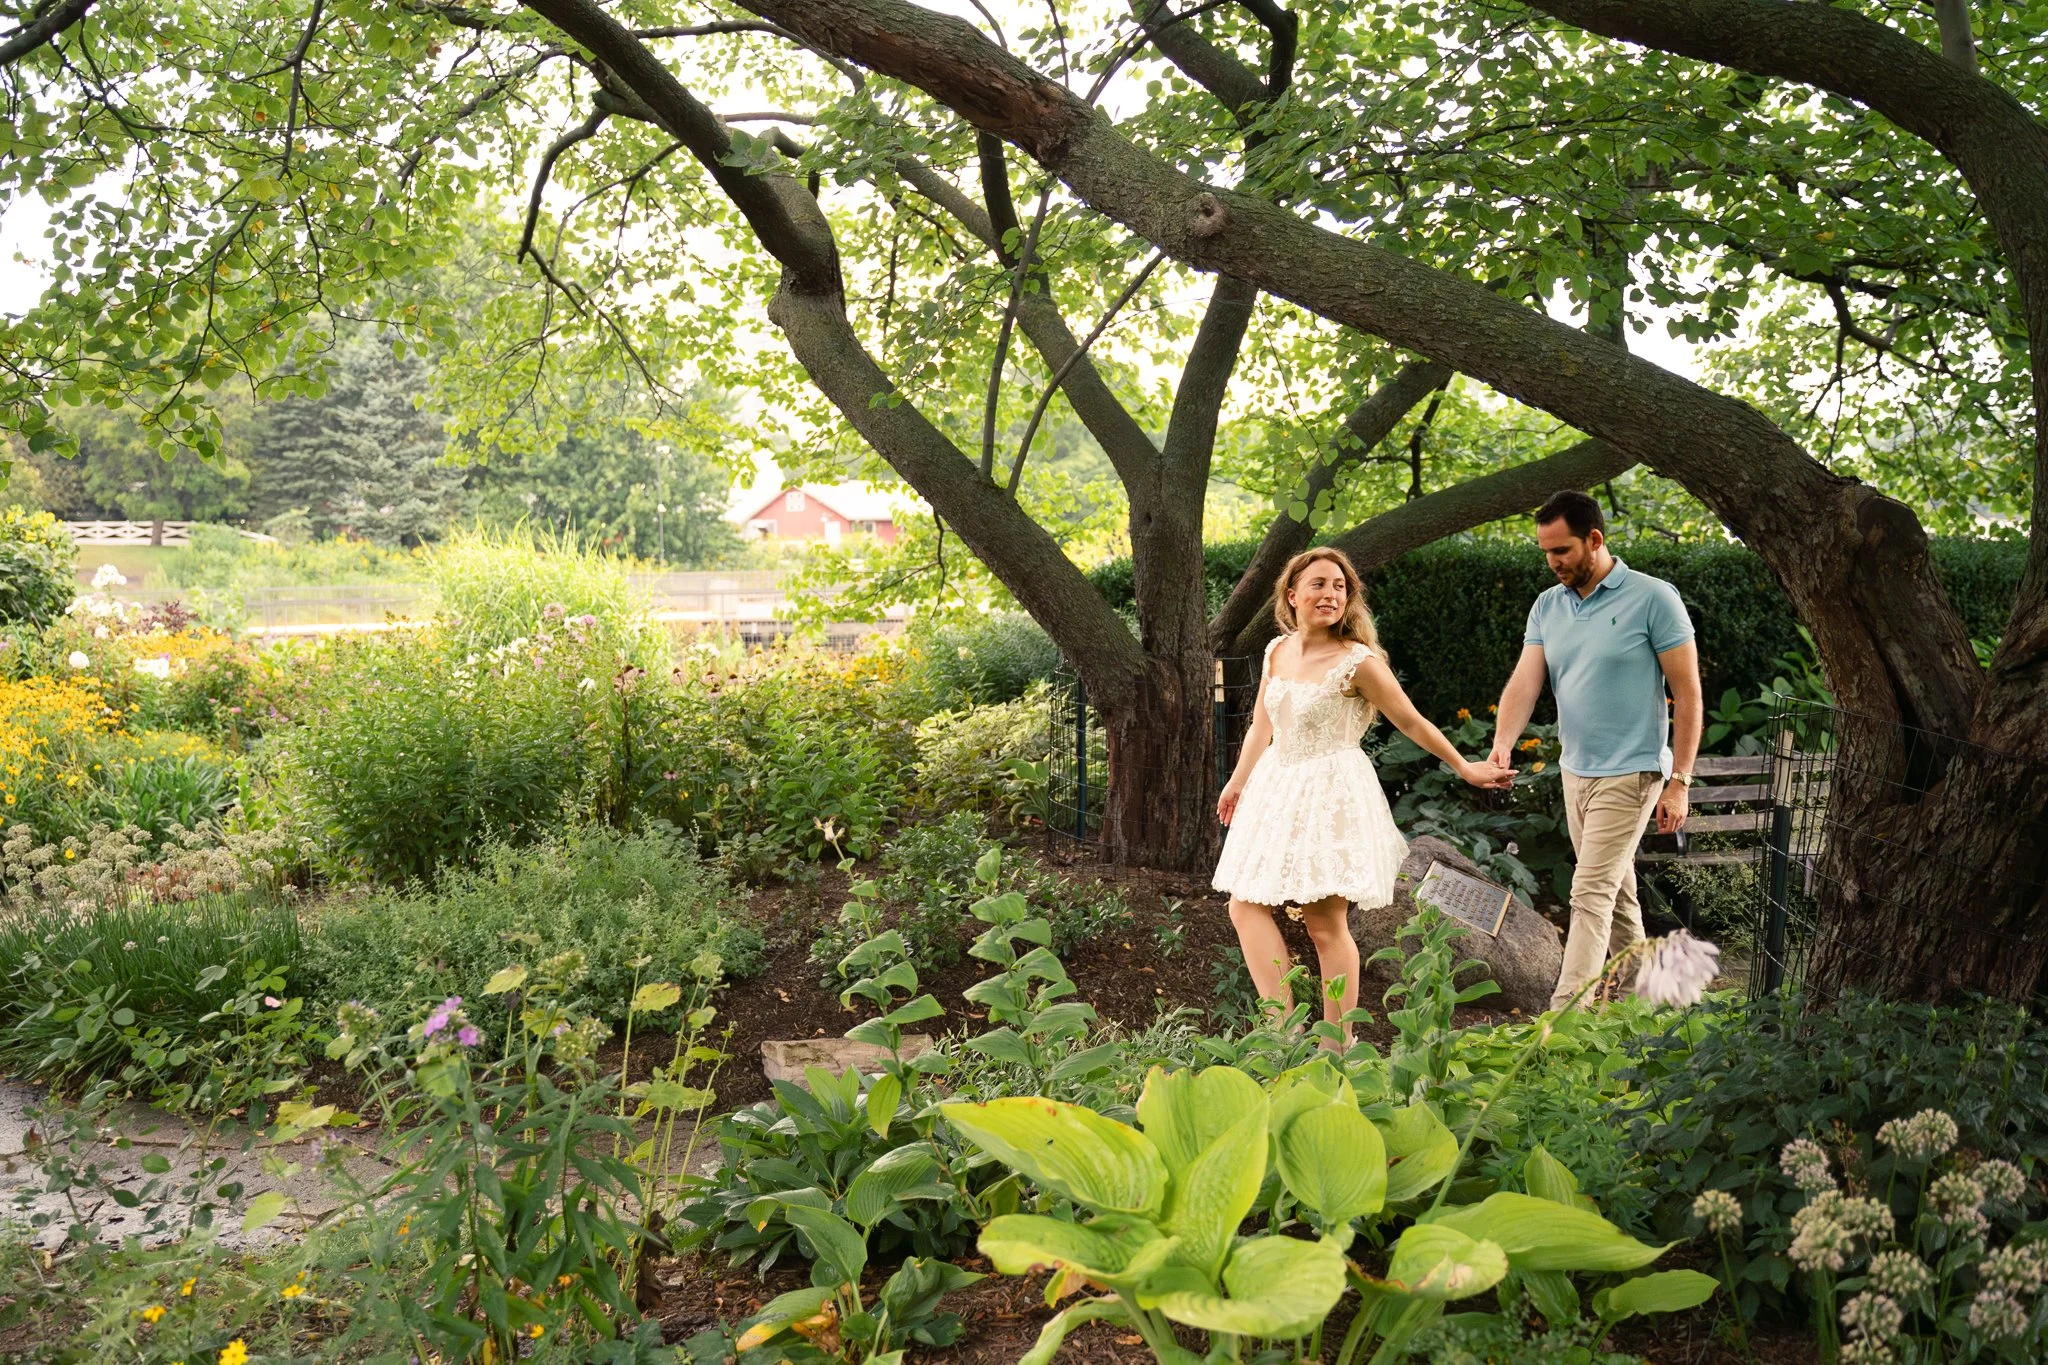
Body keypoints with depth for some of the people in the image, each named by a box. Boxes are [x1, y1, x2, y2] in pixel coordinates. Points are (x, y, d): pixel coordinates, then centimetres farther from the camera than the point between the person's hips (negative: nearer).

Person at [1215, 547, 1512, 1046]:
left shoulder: (1358, 662, -12)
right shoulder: (1277, 651, 7)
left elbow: (1412, 724, -3)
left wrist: (1465, 768, 2)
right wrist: (1238, 782, 27)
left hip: (1330, 795, -7)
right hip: (1277, 789, 7)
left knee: (1325, 922, -6)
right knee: (1245, 905, -1)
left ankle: (1338, 1044, 4)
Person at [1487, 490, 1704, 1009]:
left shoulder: (1652, 598, -11)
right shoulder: (1547, 606, 6)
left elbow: (1687, 693, -10)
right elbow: (1525, 680, -3)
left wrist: (1679, 781, -13)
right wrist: (1502, 746, -21)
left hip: (1629, 775, -6)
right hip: (1575, 771, 7)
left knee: (1591, 894, -11)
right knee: (1616, 890, 16)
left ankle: (1564, 1017, -11)